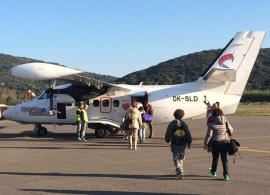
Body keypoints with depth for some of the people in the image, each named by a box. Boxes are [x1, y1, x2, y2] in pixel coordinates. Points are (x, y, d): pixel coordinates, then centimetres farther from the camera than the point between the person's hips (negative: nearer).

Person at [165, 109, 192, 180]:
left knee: (176, 158, -2)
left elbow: (168, 134, -1)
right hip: (183, 144, 3)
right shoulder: (184, 124, -1)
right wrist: (189, 143, 10)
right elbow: (188, 135, 0)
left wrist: (167, 140, 19)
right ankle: (180, 171, 29)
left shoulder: (172, 124, -6)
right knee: (181, 158, 19)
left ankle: (179, 172, -16)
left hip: (175, 145, -3)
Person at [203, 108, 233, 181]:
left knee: (215, 157, 16)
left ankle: (213, 171, 36)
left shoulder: (212, 124, -11)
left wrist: (206, 143, -2)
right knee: (224, 158, 4)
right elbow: (231, 131, 11)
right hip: (225, 141, 2)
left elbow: (209, 135, -11)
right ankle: (226, 174, -2)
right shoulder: (226, 122, 1)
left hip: (216, 142, -2)